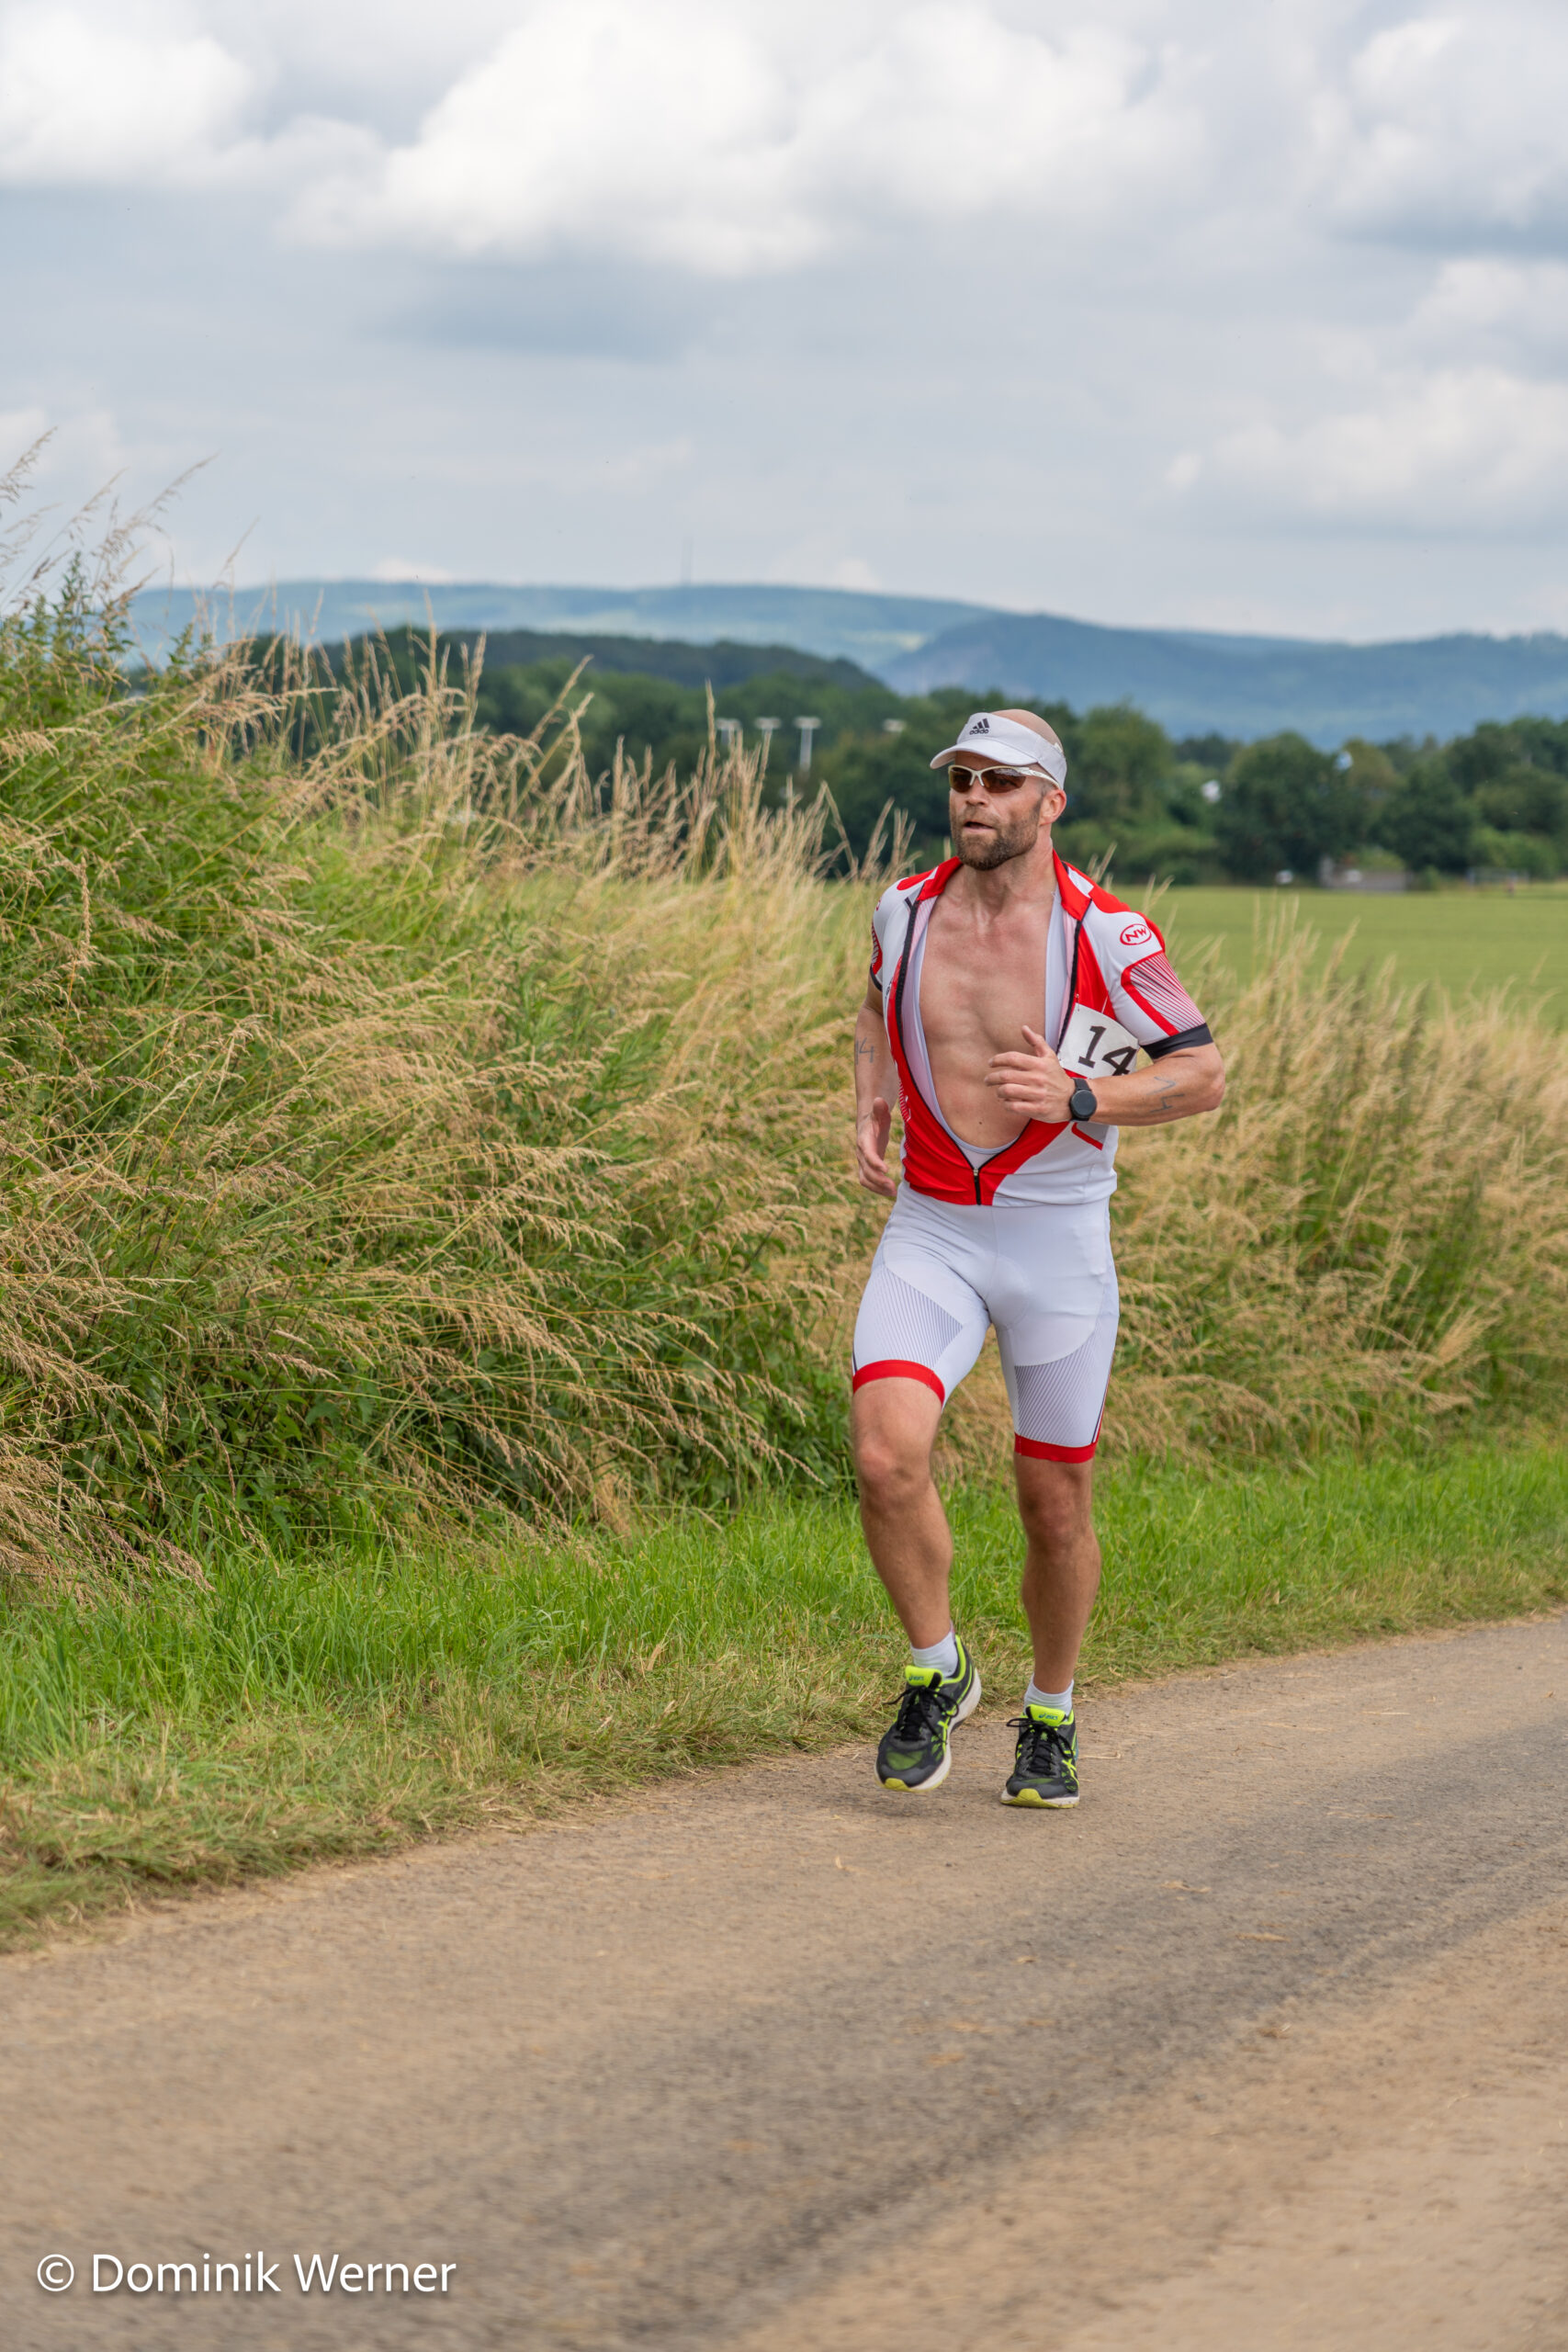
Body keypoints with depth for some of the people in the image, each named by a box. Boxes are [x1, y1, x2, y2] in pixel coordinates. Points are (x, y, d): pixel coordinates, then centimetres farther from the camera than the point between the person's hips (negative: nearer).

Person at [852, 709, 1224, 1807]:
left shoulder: (1106, 935, -11)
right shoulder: (905, 911, 0)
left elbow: (1203, 1076, -7)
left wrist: (1079, 1097, -22)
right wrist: (871, 1105, 6)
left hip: (1058, 1241, -2)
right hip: (929, 1233, 2)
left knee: (1056, 1506, 7)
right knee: (888, 1458, -19)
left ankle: (1051, 1717, 31)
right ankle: (938, 1674, 5)